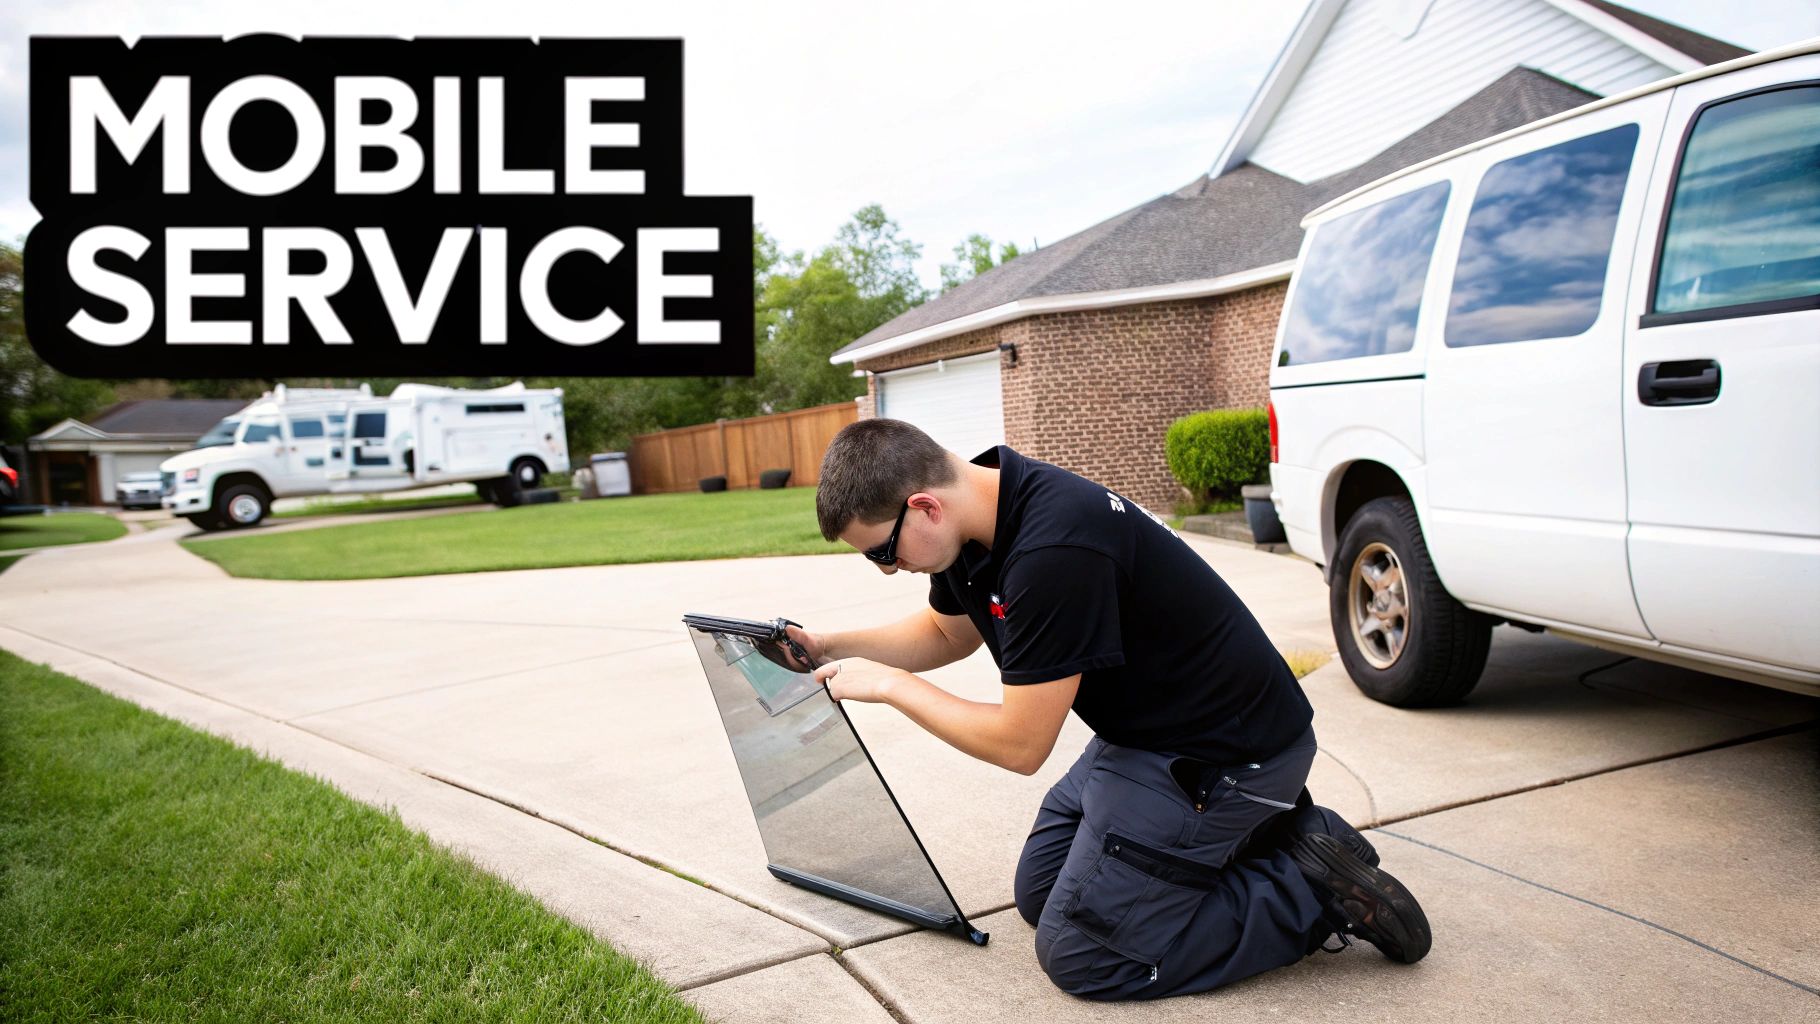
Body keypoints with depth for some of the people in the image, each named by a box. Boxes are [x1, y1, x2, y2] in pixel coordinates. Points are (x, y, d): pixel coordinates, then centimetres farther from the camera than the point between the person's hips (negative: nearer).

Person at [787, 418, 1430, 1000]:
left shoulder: (1053, 550, -33)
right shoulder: (978, 512, -4)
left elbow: (1020, 745, -24)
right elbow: (948, 634, 16)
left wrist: (887, 684, -13)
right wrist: (830, 647, 4)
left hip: (1223, 754, -10)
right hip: (1148, 731, 10)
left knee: (1075, 952, -4)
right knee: (1038, 893, 18)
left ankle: (1316, 892, 1)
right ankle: (1263, 832, 18)